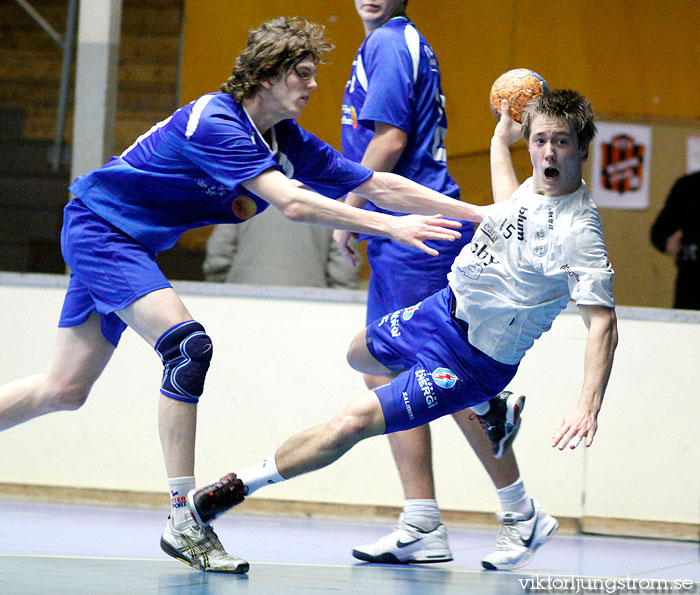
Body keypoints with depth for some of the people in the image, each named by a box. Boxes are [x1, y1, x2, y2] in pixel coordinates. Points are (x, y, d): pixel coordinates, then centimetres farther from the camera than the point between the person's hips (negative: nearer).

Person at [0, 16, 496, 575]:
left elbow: (379, 185, 1)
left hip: (129, 244, 9)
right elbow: (291, 203, -36)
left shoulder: (290, 143, -1)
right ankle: (183, 522, -21)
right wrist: (390, 227, -37)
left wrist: (478, 213, -3)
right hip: (97, 225, -9)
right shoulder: (213, 122, -27)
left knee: (65, 389, 11)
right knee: (188, 345, -23)